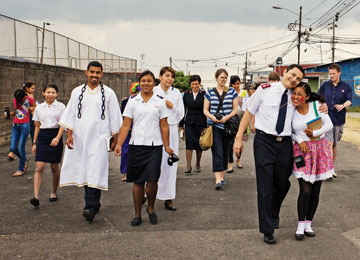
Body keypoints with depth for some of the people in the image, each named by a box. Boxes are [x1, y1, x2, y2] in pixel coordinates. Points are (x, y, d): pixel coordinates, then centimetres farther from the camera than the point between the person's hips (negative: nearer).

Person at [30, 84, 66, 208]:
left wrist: (57, 138, -22)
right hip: (42, 137, 1)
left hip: (55, 136, -1)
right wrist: (34, 143, 12)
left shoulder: (61, 106, 0)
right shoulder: (39, 108, 8)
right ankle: (36, 196, -14)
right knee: (39, 167, -10)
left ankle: (54, 193, 25)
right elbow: (37, 126, 14)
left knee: (54, 167, 7)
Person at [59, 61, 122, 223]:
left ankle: (90, 208, -16)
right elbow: (70, 114, 9)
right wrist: (69, 135, 0)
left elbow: (114, 118, 6)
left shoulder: (108, 93, 4)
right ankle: (94, 203, 22)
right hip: (80, 138, 3)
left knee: (95, 172, -13)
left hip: (99, 138, -3)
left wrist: (114, 139, 3)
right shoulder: (77, 92, 10)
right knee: (84, 171, 7)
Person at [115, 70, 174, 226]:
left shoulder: (160, 102, 6)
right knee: (138, 182, 5)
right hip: (136, 145, 1)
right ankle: (137, 215, 16)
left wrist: (167, 146, 2)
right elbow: (126, 125, 3)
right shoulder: (132, 101, 6)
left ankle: (151, 208, 18)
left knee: (152, 180, -9)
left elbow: (164, 126, 7)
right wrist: (119, 144, -7)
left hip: (155, 146, -1)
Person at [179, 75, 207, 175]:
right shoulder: (186, 94, 6)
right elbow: (183, 110, 10)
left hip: (201, 123, -1)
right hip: (189, 123, 1)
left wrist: (207, 125, -4)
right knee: (189, 143, -8)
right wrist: (181, 124, 9)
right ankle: (188, 166, -7)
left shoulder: (204, 95, -1)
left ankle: (198, 165, 23)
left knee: (199, 144, 7)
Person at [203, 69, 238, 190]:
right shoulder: (210, 92, 5)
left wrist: (227, 117, -13)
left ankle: (221, 176, 21)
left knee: (225, 152, 8)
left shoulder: (232, 91, 7)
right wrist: (212, 117, -13)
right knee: (217, 153, -11)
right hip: (214, 126, -2)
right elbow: (205, 110, 6)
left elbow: (235, 109, 5)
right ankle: (218, 180, -16)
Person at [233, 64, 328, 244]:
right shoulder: (265, 90, -2)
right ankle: (267, 229, 10)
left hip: (285, 143, 4)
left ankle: (274, 214, 43)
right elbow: (248, 113, 1)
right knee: (265, 186, -2)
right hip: (264, 141, -4)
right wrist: (239, 138, -4)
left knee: (283, 184, 13)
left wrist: (322, 109, 4)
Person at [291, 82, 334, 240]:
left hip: (319, 150, 1)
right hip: (302, 150, -1)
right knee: (305, 190, -10)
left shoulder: (316, 105, -5)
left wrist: (314, 133, -19)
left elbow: (329, 124, -5)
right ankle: (301, 225, 7)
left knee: (315, 191, 6)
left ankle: (308, 223, 21)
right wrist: (300, 140, -11)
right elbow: (289, 132, 6)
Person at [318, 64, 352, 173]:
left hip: (339, 120, 1)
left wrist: (343, 105, -28)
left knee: (334, 145, 11)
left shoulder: (346, 87, 4)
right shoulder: (325, 85, 6)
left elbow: (349, 101, -8)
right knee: (329, 143, -13)